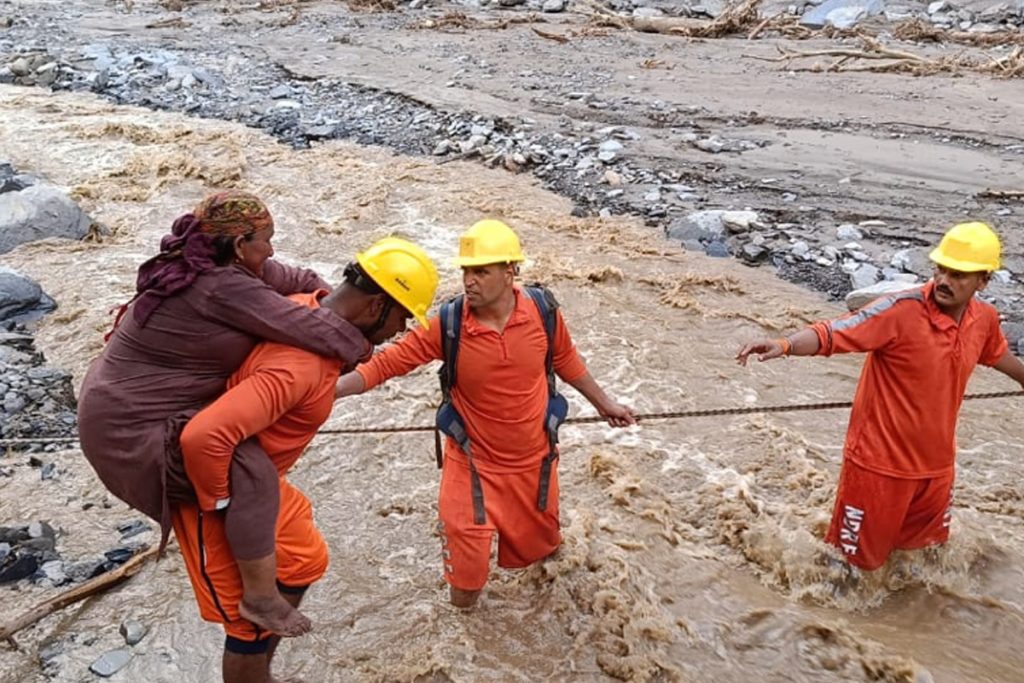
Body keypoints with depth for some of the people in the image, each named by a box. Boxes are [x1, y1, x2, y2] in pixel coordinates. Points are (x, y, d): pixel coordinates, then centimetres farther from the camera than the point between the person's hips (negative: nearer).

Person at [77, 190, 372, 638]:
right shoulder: (223, 287, -26)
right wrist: (360, 348, -9)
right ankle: (262, 598, -7)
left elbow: (293, 279, 13)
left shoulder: (226, 267, 2)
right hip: (129, 428, -11)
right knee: (250, 471, -22)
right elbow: (307, 329, -25)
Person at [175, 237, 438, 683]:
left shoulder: (312, 309, -6)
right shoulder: (301, 365, -35)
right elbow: (202, 437, -43)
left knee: (304, 560, 23)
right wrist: (221, 505, -24)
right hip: (221, 488, -10)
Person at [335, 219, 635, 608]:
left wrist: (602, 402, 15)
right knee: (466, 561, 2)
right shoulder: (447, 325, -21)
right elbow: (388, 362, -21)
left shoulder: (543, 312, -15)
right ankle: (463, 606, 38)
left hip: (533, 459, 2)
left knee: (538, 543, 24)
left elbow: (565, 360, 4)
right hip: (473, 462, -2)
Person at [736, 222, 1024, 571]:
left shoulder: (985, 319, -2)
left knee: (922, 554, 27)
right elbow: (833, 332, -34)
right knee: (857, 560, 11)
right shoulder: (900, 310, -23)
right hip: (880, 463, -6)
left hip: (936, 464, 6)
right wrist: (785, 344, -53)